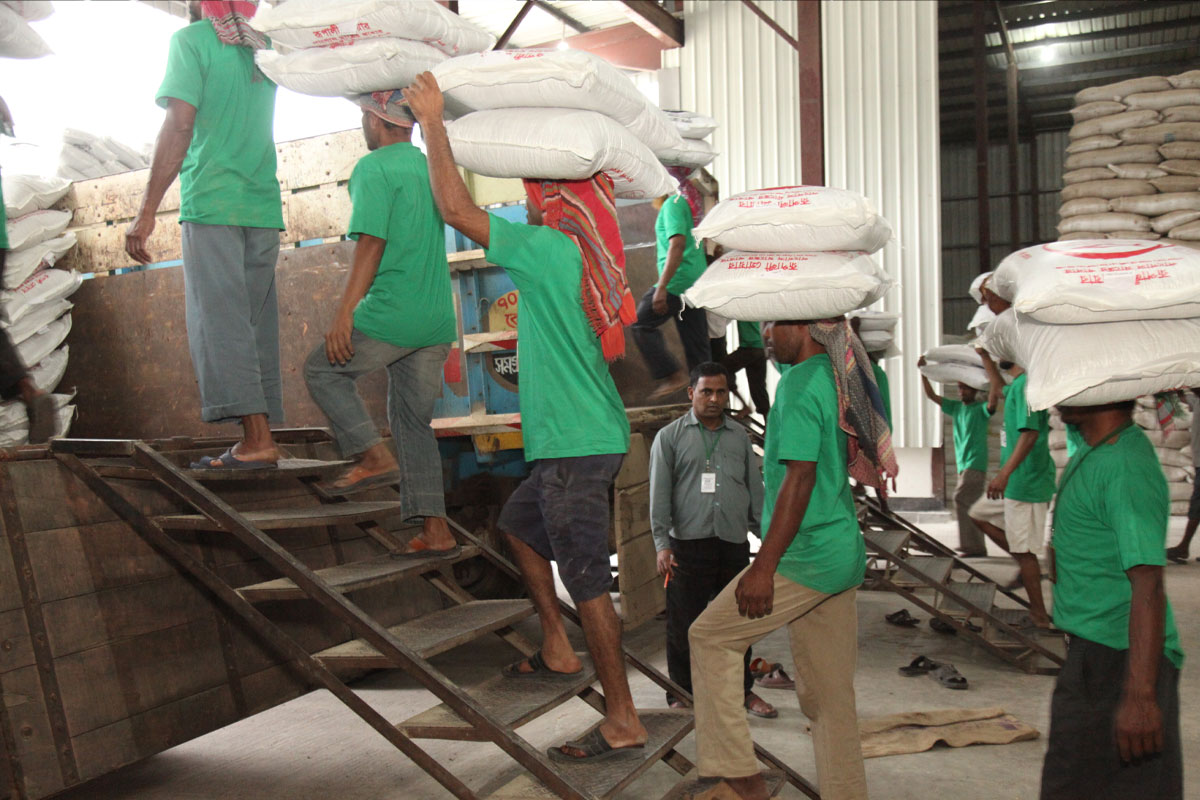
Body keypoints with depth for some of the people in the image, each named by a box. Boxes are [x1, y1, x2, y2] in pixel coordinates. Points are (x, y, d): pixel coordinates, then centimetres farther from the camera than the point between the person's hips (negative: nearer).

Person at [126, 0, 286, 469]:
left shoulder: (191, 40, -1)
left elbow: (179, 126, -12)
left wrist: (147, 211, -13)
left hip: (211, 202, -6)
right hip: (264, 206, 6)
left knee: (219, 319, -9)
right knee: (256, 324, 6)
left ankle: (256, 436, -18)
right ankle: (259, 436, 5)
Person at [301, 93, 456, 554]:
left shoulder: (373, 169, -7)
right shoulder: (428, 167, 18)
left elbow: (372, 243, -16)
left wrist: (344, 313, -16)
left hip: (392, 313, -8)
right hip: (438, 321, 8)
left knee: (323, 370, 13)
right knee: (414, 418, 12)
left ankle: (375, 457, -2)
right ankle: (436, 529, 9)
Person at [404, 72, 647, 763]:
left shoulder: (550, 250, -15)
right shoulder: (587, 261, 11)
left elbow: (457, 210, -15)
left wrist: (434, 123, -4)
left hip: (576, 445, -10)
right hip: (591, 439, 10)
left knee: (588, 580, -4)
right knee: (518, 522, 26)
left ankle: (625, 722, 6)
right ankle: (558, 650, 31)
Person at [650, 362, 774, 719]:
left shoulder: (740, 436, 15)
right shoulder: (670, 436, 4)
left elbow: (755, 489, 17)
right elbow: (659, 495, -1)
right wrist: (662, 545, -8)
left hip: (734, 543, 3)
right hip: (689, 544, -3)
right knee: (683, 623, 2)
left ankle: (743, 690, 26)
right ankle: (681, 694, 16)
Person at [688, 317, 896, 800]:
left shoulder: (800, 384, -15)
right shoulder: (838, 378, 14)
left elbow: (800, 478, -22)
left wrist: (764, 567, -22)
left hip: (807, 557, -9)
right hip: (842, 556, 9)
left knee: (710, 636, 3)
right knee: (829, 692, 14)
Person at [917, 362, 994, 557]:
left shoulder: (981, 408, -3)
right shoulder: (955, 407, 15)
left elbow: (993, 403, -25)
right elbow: (931, 395, 14)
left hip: (975, 464, -7)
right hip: (963, 465, 8)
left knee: (961, 499, -19)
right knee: (968, 506, 9)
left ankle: (972, 546, -19)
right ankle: (977, 548, 15)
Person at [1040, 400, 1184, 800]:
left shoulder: (1127, 471, -23)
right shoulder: (1092, 456, 9)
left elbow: (1148, 586, -29)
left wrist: (1140, 695, -31)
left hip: (1120, 659, -10)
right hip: (1092, 651, 10)